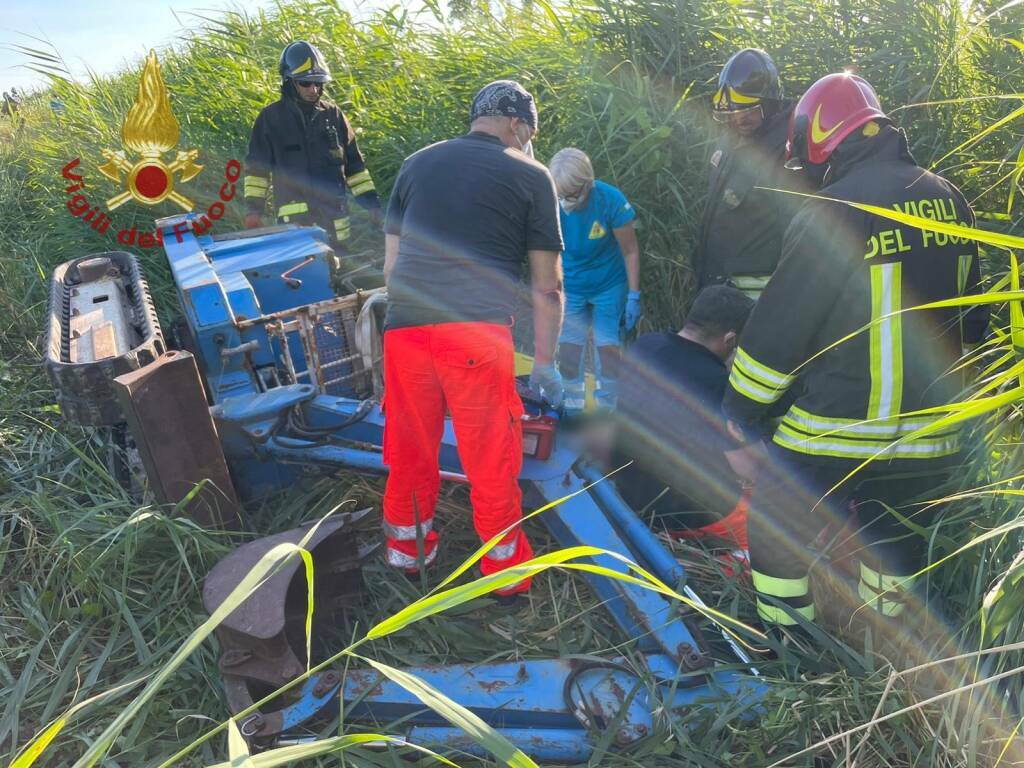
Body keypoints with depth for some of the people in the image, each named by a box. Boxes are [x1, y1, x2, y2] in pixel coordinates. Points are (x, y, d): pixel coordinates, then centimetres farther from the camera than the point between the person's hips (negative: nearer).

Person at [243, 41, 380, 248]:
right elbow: (256, 167, 4)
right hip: (295, 220, -3)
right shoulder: (270, 117, 1)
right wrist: (254, 209, -2)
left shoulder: (333, 114, 8)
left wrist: (371, 202, 5)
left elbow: (354, 163, 11)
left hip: (334, 216, 3)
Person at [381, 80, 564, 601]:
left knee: (410, 452, 19)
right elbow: (547, 285, 7)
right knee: (492, 461, 9)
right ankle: (505, 571, 26)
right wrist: (544, 362, 15)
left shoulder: (416, 163, 18)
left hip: (404, 329, 4)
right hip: (478, 333, -4)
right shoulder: (530, 176, 8)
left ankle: (407, 551, 37)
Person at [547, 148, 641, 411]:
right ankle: (571, 408, 14)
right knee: (568, 348, -1)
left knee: (609, 347, 1)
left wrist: (634, 296, -14)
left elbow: (630, 251, -14)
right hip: (570, 288, 2)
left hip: (609, 285, -1)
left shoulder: (610, 200, -24)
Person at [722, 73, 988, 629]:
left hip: (836, 438, -7)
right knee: (895, 539, 24)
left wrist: (741, 409, -2)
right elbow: (969, 316, 16)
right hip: (931, 437, 7)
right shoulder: (950, 201, 5)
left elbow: (779, 326, -14)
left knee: (778, 532, 14)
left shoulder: (832, 213, -17)